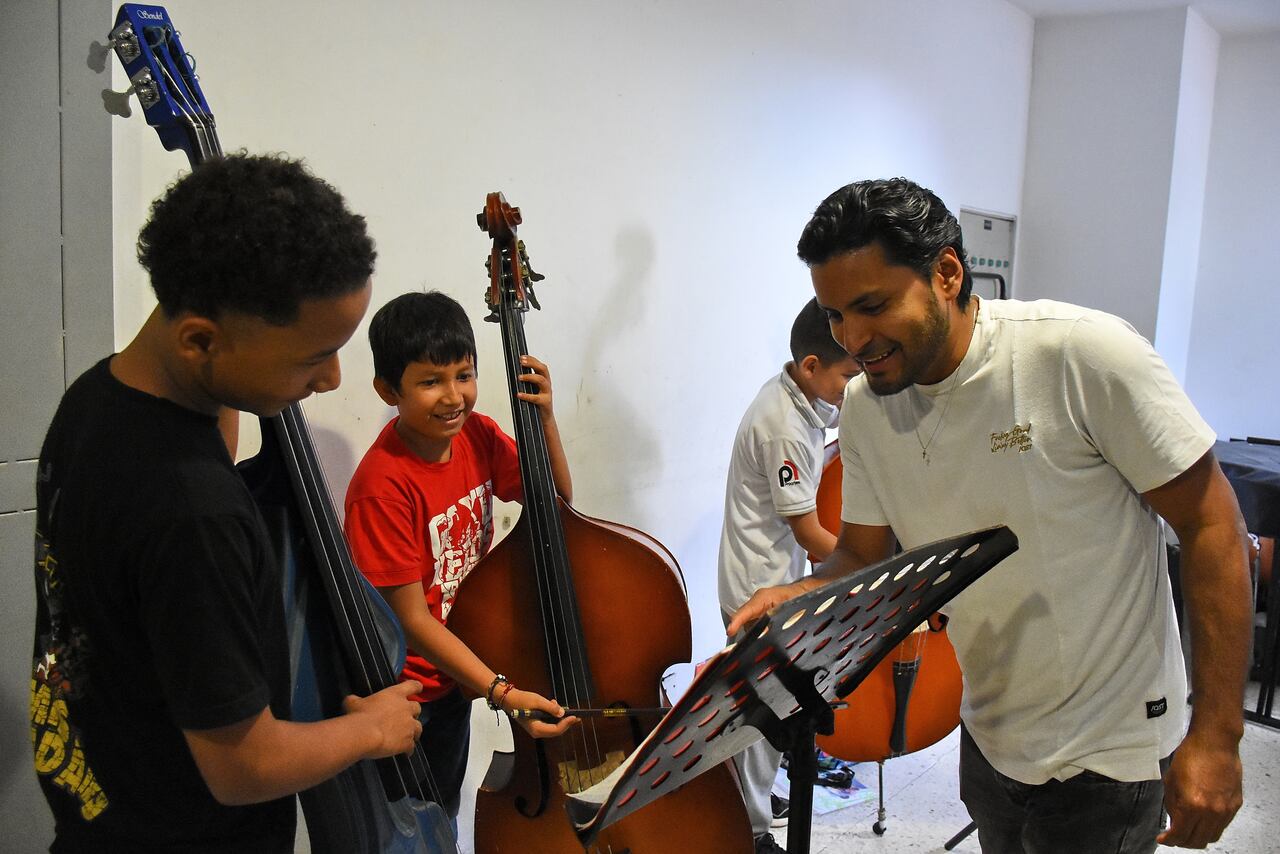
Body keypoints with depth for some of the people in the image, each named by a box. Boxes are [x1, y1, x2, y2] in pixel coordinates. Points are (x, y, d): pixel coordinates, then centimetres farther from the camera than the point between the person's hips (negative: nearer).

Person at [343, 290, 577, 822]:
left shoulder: (477, 435, -10)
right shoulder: (382, 484, -29)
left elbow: (556, 497, 1)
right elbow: (412, 619, -25)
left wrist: (544, 417, -15)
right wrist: (501, 692, -30)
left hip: (455, 674, 6)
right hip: (401, 691, -6)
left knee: (444, 817, 27)